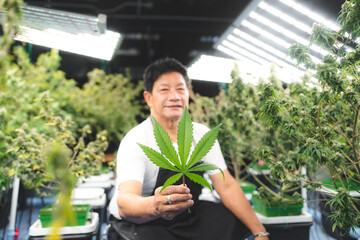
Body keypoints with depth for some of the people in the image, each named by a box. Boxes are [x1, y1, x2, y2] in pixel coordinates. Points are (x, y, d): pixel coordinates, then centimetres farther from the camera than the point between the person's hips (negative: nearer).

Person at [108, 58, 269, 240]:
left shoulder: (202, 134, -5)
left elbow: (226, 186, -5)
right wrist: (154, 206, -57)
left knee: (237, 224, -12)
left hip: (189, 210, 5)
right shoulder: (136, 141, -20)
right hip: (139, 220, -4)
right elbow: (124, 204, -34)